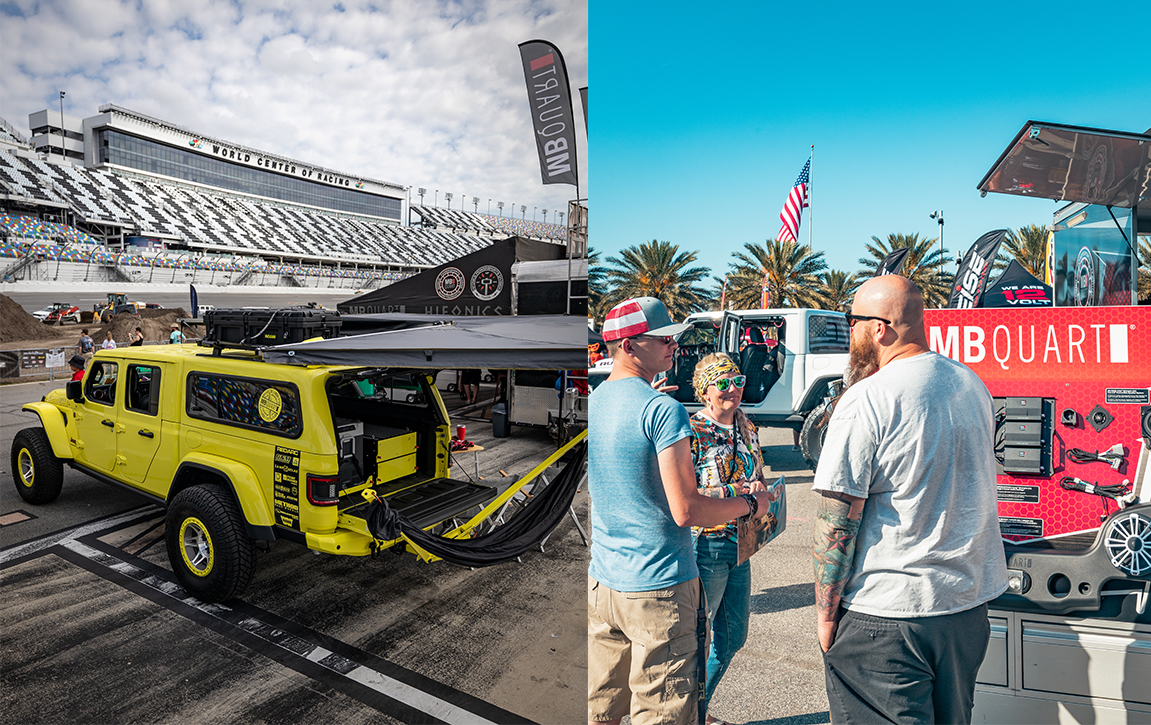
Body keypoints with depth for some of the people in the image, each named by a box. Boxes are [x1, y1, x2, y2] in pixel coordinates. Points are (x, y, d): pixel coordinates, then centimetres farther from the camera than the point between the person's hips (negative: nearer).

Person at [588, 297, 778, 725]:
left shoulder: (591, 403, 4)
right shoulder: (663, 410, -19)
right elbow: (686, 511, -20)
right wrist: (749, 504, -4)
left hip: (601, 582, 7)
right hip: (660, 590, -7)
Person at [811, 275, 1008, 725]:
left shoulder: (865, 401, -21)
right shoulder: (972, 384, 4)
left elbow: (837, 522, -20)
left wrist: (825, 613, -11)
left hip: (885, 612, -8)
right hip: (970, 603, 8)